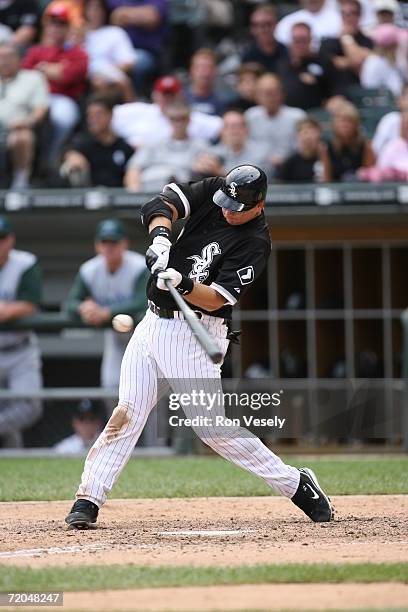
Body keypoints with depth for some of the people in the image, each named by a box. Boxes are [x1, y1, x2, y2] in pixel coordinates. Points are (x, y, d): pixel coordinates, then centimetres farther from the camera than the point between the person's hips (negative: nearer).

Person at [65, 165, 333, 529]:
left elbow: (216, 299, -18)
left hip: (194, 335, -5)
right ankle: (88, 500, 0)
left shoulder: (256, 243, -12)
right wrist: (161, 237, -24)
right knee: (127, 413, -2)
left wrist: (181, 283, -35)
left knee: (214, 427, -8)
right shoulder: (213, 192, 4)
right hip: (154, 322, 5)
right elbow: (162, 205, -5)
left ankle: (296, 485, 3)